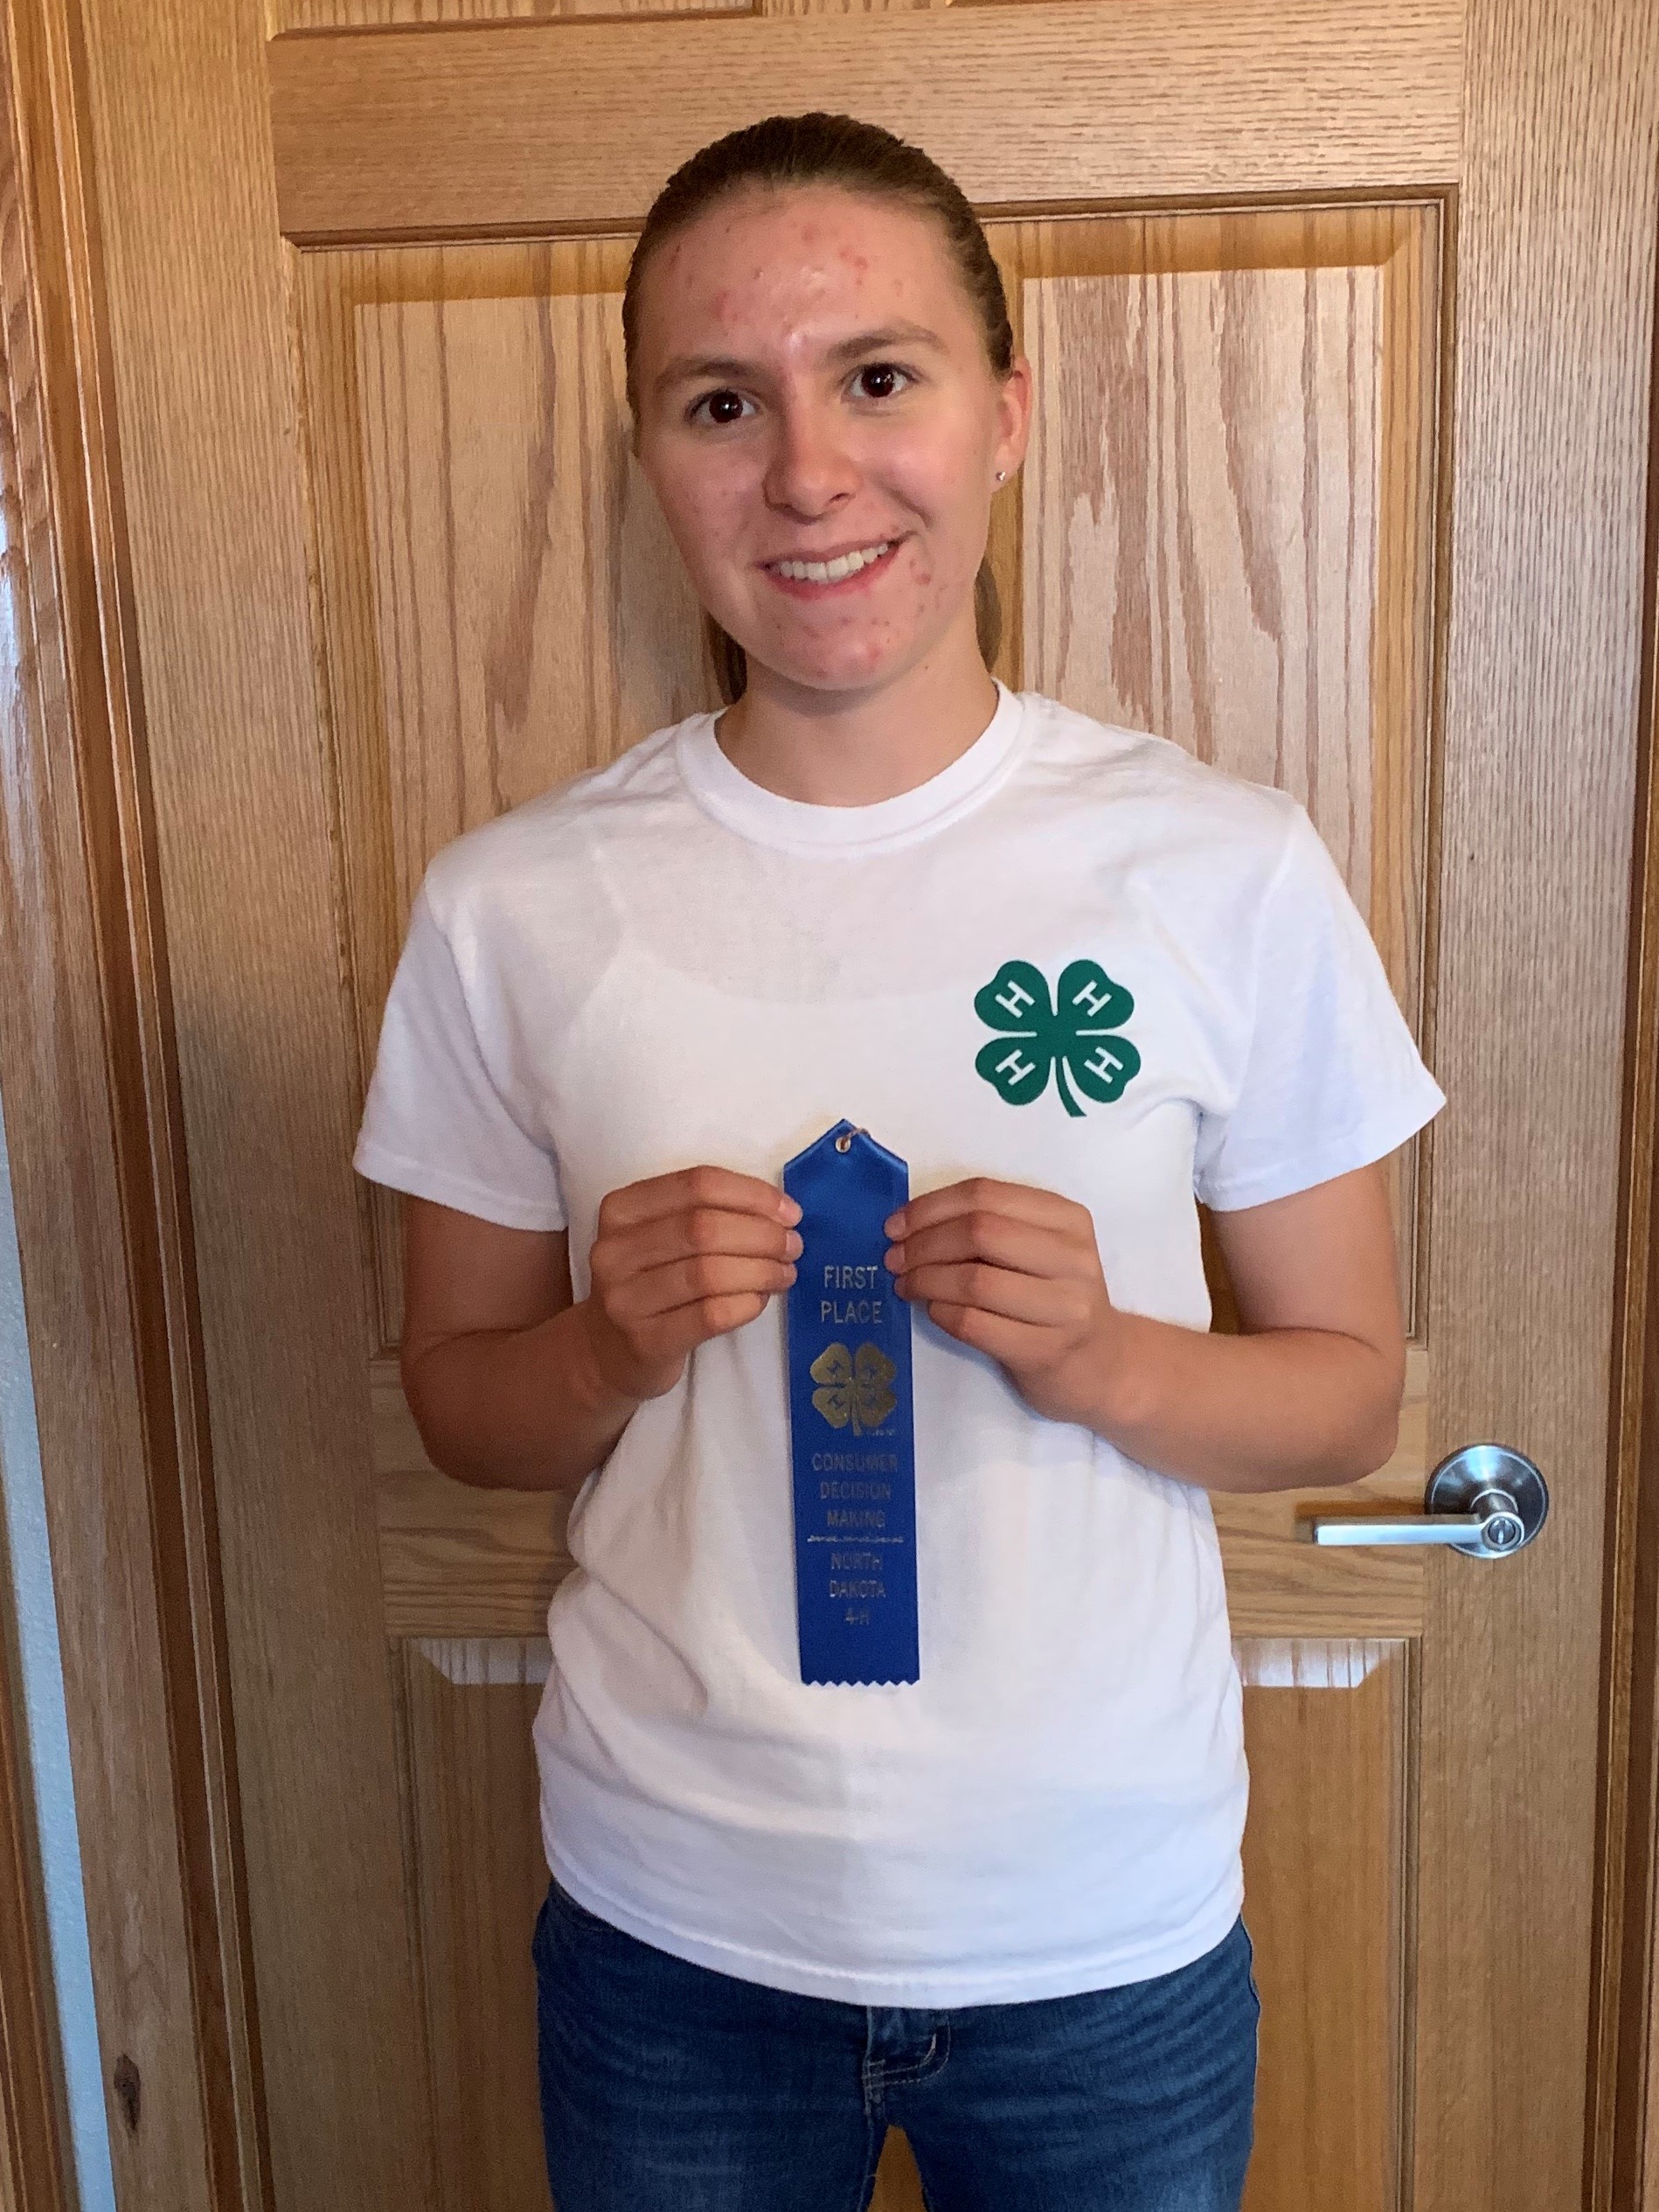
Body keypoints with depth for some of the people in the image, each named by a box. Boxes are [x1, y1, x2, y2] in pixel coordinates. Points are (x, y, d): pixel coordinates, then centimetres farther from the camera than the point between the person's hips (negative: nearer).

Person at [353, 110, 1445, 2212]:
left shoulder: (1227, 871, -10)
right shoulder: (512, 907, -8)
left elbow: (1353, 1386, -2)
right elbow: (458, 1397, 2)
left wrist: (1102, 1360, -21)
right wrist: (614, 1346, -18)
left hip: (1109, 1935, 0)